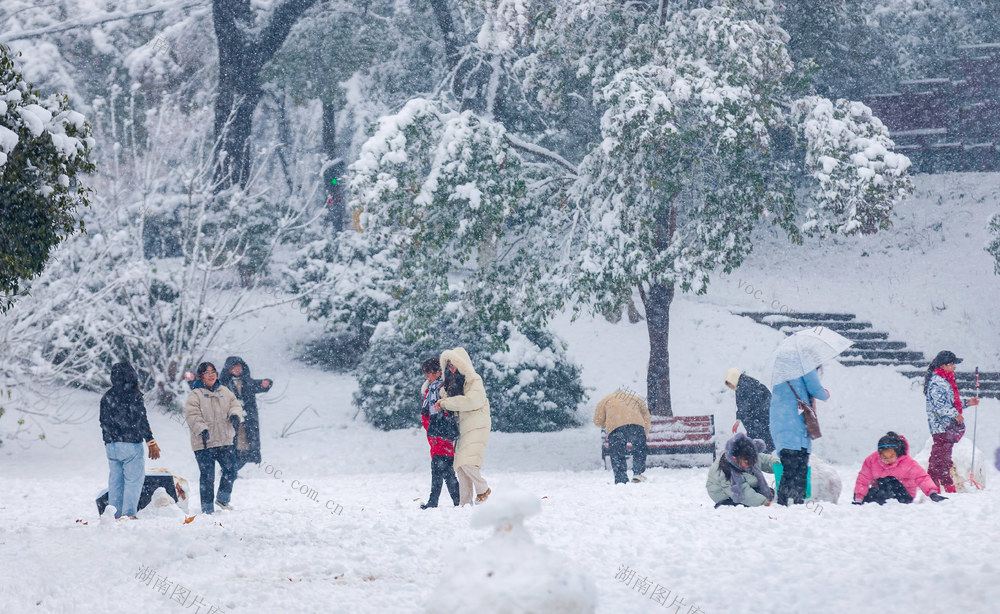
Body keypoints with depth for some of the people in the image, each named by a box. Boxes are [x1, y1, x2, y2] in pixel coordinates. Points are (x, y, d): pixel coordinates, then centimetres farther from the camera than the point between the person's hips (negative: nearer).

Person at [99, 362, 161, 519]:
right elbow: (141, 421, -11)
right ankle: (129, 513, -11)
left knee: (115, 481, 10)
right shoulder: (134, 395, -8)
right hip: (131, 444, -6)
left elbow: (104, 423, 14)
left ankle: (115, 514, 9)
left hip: (111, 446, 6)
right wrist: (151, 442, -6)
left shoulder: (107, 397, 10)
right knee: (134, 480, -3)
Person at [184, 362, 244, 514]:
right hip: (204, 444, -5)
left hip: (224, 441, 5)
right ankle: (207, 508, 7)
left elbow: (235, 405, 11)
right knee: (207, 476, -2)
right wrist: (202, 429, -28)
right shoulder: (195, 395, -3)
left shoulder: (224, 392, 14)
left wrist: (235, 415, -13)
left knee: (231, 470, 4)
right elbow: (192, 415, -12)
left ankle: (223, 499, 26)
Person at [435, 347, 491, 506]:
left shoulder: (474, 380, -7)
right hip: (463, 429, 8)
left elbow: (471, 401, -22)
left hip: (477, 428, -8)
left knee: (467, 463, -21)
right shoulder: (453, 381, 18)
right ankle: (465, 502, 7)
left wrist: (445, 403, -17)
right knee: (460, 466, 2)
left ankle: (483, 489, 1)